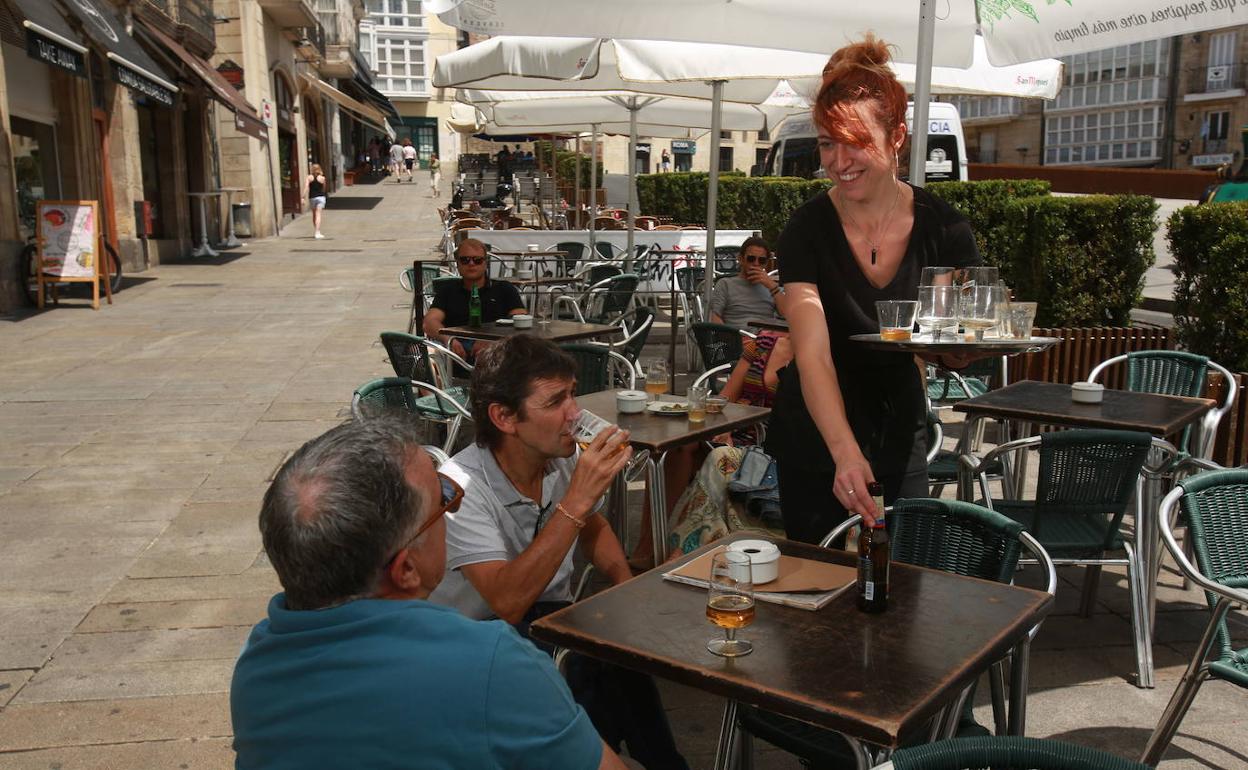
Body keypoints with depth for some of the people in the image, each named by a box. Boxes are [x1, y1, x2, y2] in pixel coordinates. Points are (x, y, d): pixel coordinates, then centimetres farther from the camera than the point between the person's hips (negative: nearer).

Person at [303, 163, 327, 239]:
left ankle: (315, 232, 26)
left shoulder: (308, 177, -1)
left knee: (314, 215, 18)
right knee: (318, 215, -7)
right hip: (320, 197, -2)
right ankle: (317, 232, -18)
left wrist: (304, 197, -14)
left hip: (312, 198, 2)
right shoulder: (322, 178, 0)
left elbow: (306, 187, -12)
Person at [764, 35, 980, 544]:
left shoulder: (942, 228, -9)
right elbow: (813, 356, -26)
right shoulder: (807, 230, -16)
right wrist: (846, 452, -41)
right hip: (815, 441, -2)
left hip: (901, 438, 2)